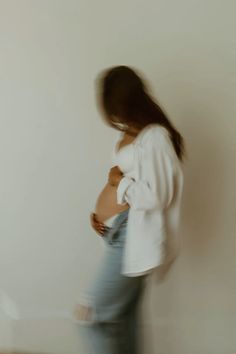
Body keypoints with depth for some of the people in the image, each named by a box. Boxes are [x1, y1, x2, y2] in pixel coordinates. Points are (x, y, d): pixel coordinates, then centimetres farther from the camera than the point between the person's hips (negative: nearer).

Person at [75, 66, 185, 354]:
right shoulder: (131, 135, 13)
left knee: (91, 315, -2)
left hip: (133, 238, -9)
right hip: (120, 235, 9)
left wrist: (118, 180, -10)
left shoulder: (154, 137, -17)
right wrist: (99, 212, 6)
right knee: (122, 318, 16)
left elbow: (155, 195, -23)